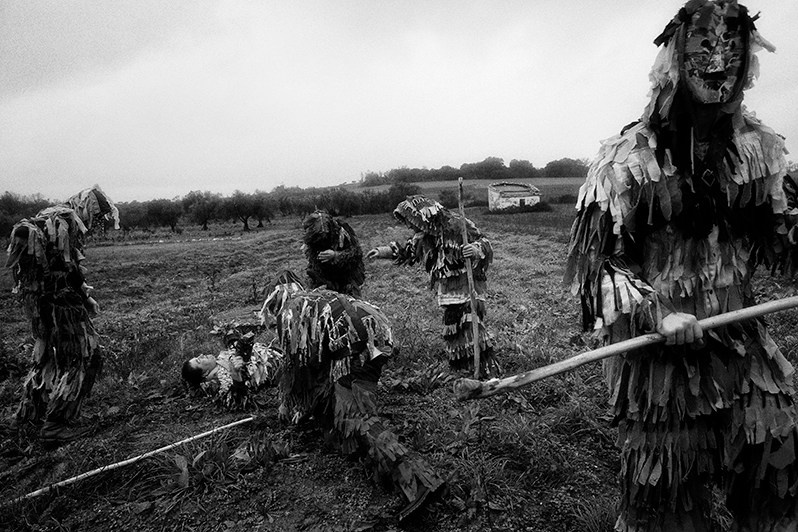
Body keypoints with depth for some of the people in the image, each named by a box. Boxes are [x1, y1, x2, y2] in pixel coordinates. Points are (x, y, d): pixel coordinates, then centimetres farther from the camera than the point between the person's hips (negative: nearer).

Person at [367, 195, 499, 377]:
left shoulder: (458, 225, -16)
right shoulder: (423, 235, 6)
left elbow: (485, 244, -11)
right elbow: (407, 251, 21)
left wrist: (476, 249, -33)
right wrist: (383, 251, 14)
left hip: (468, 285, -7)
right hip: (448, 292, 7)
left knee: (472, 326, -15)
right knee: (451, 329, 12)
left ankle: (489, 368, -2)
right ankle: (459, 367, 28)